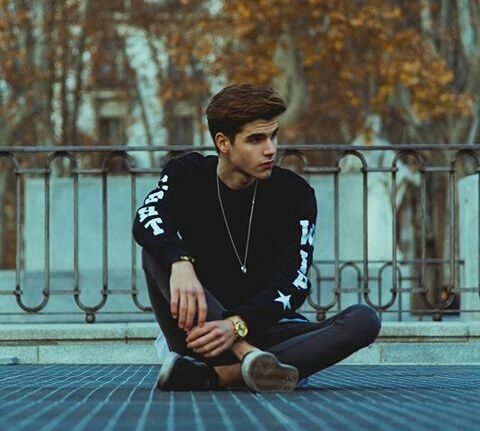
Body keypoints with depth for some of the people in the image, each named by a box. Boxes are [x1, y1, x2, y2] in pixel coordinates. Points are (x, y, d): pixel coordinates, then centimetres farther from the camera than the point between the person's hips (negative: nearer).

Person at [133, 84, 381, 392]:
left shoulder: (295, 193, -1)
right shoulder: (187, 175, 2)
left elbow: (294, 284, -14)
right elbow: (148, 219, -21)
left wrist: (237, 325, -31)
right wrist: (180, 262, -43)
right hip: (199, 329, -1)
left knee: (364, 320, -25)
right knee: (158, 250, -24)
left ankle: (213, 376, -42)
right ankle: (249, 358, -41)